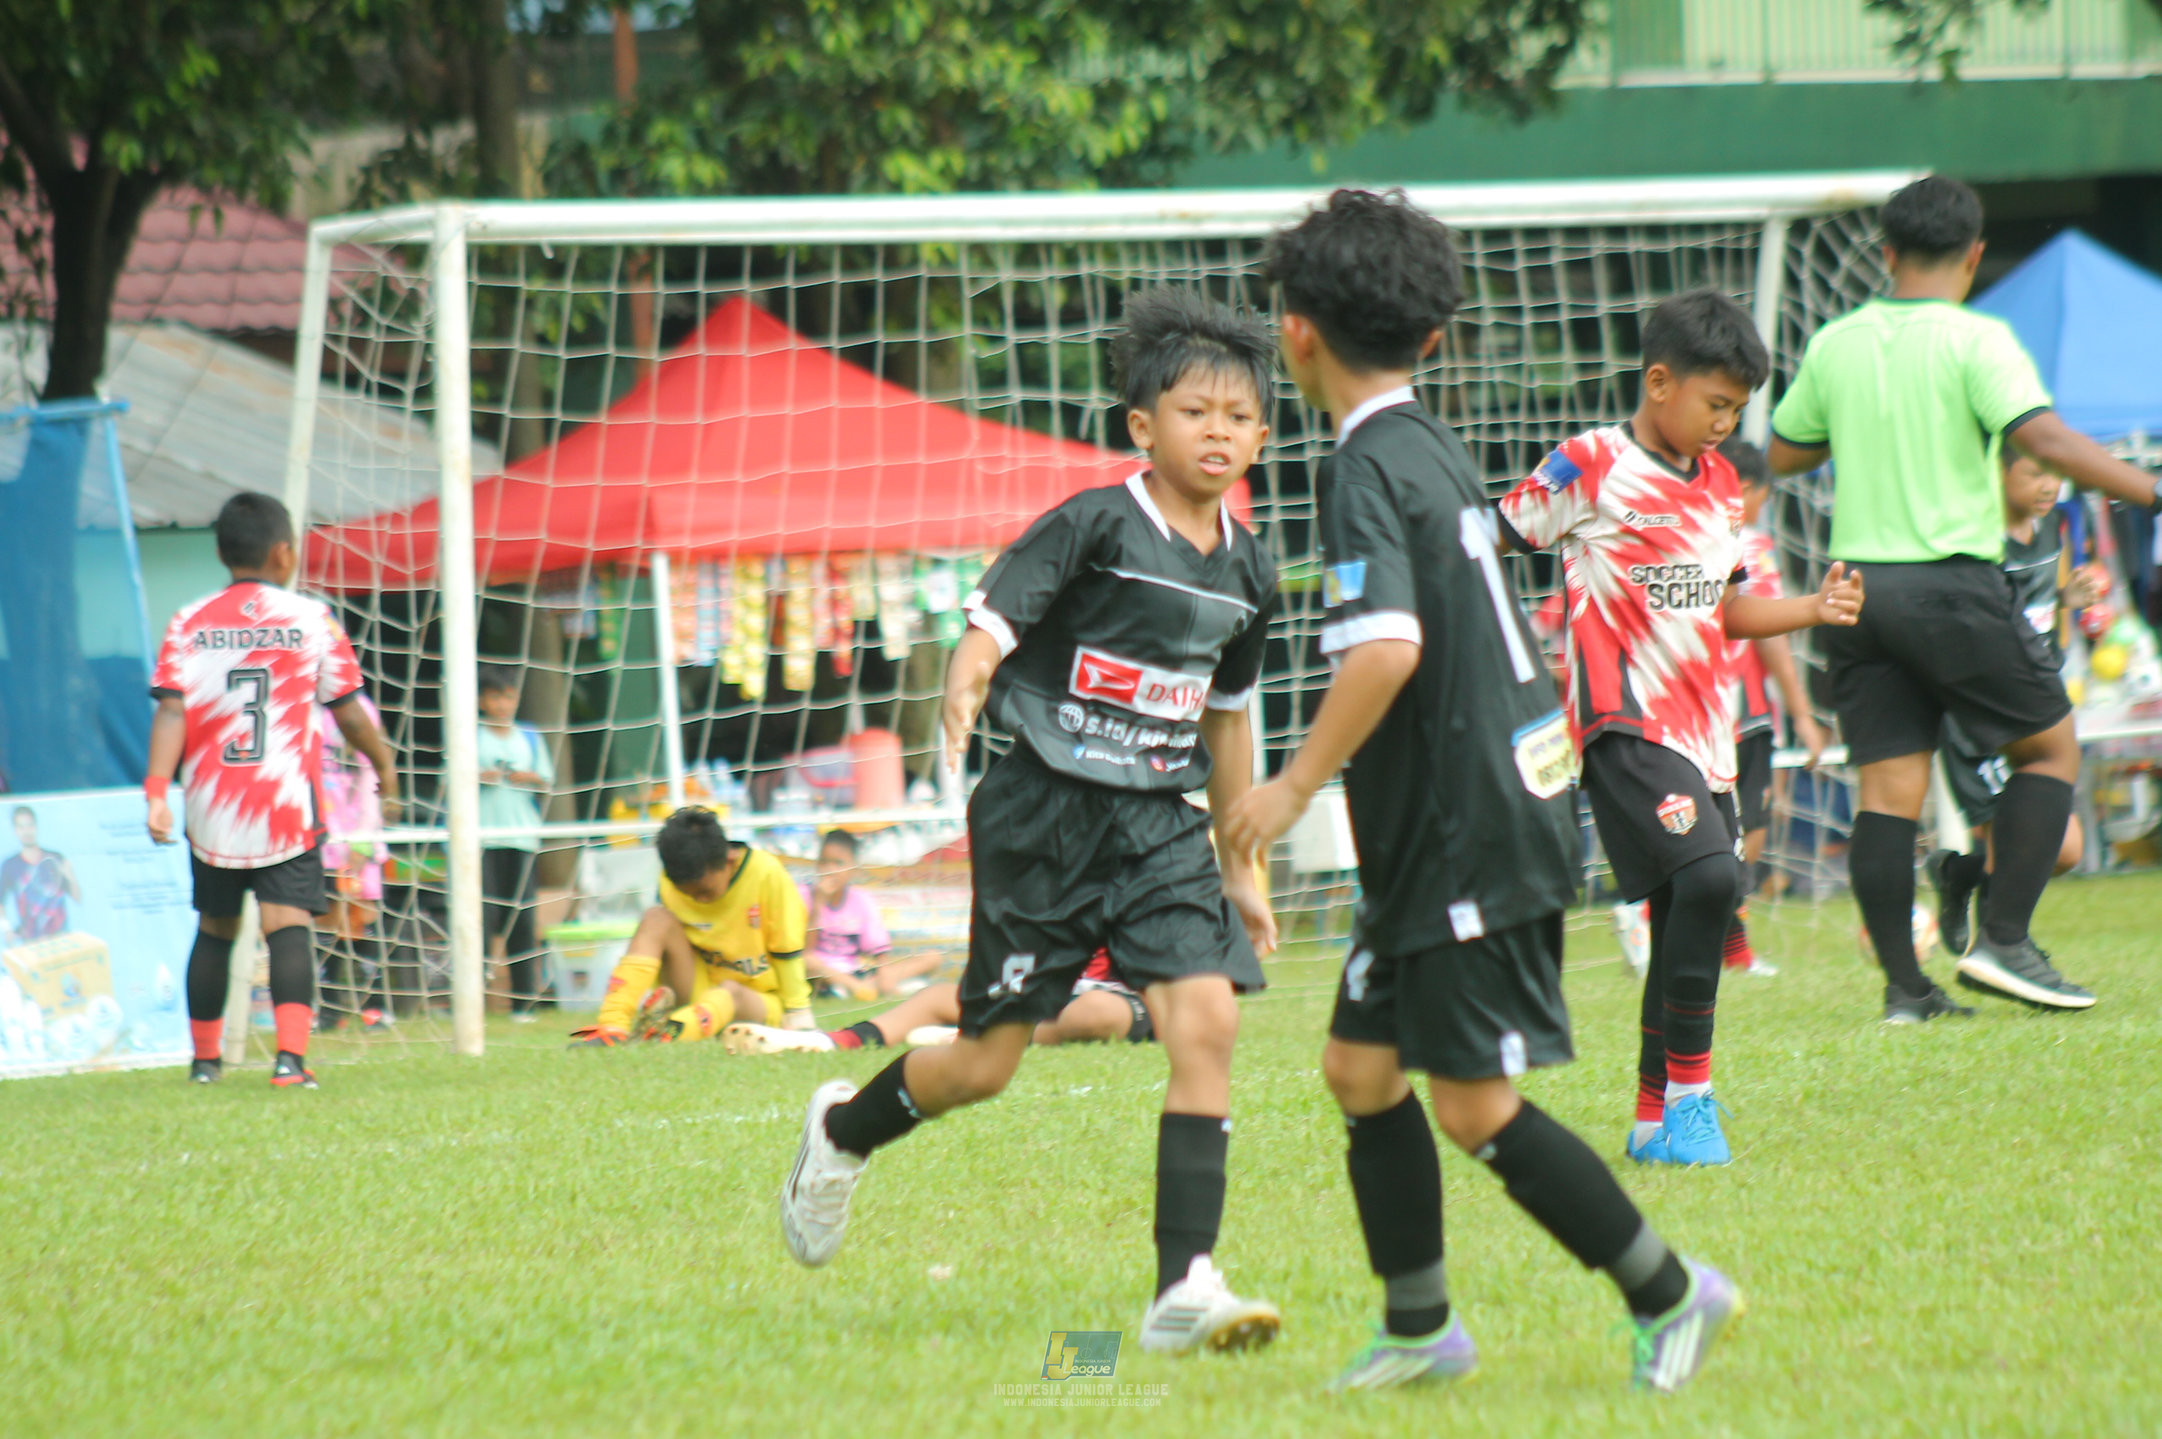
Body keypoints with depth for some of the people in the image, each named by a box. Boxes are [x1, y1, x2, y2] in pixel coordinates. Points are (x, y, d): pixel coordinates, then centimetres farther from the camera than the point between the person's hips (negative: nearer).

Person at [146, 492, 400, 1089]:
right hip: (287, 801, -2)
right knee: (288, 921, -7)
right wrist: (385, 767, 20)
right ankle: (291, 1052, -25)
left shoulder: (189, 624, 3)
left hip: (212, 808, 2)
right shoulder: (311, 619, 0)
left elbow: (171, 710, -8)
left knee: (215, 928, 17)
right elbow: (348, 710, 5)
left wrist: (157, 790, -12)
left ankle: (205, 1057, 27)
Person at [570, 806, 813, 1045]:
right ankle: (612, 1025, -39)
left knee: (730, 992, -39)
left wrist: (799, 1019, -12)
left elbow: (787, 953, -13)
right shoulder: (672, 883, -8)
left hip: (760, 1001, -3)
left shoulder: (768, 875, -17)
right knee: (657, 919, -20)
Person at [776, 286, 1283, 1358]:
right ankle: (843, 1130, 36)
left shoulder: (1246, 572, 8)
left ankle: (1185, 1288, -15)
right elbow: (990, 625, -17)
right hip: (1044, 817, -5)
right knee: (987, 1061, 3)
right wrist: (963, 692, -40)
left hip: (1160, 825, 5)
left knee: (1207, 1021, -16)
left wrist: (1241, 863, 25)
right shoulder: (1093, 527, -11)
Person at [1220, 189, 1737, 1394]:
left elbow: (1387, 648, -29)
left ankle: (1667, 1294, 3)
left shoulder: (1370, 470, -16)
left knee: (1476, 1105, -4)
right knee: (1362, 1065, 13)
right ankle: (1419, 1328, 20)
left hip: (1469, 833, -10)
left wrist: (1299, 785, -20)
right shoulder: (1436, 448, 13)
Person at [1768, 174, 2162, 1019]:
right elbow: (2045, 441, -20)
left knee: (1888, 785, 5)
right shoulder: (1976, 340, -8)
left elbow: (1783, 454, 19)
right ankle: (2002, 942, -2)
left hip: (1858, 583, 5)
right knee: (2049, 749, 8)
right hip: (1952, 582, -5)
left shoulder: (1835, 345, 8)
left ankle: (1904, 984, 2)